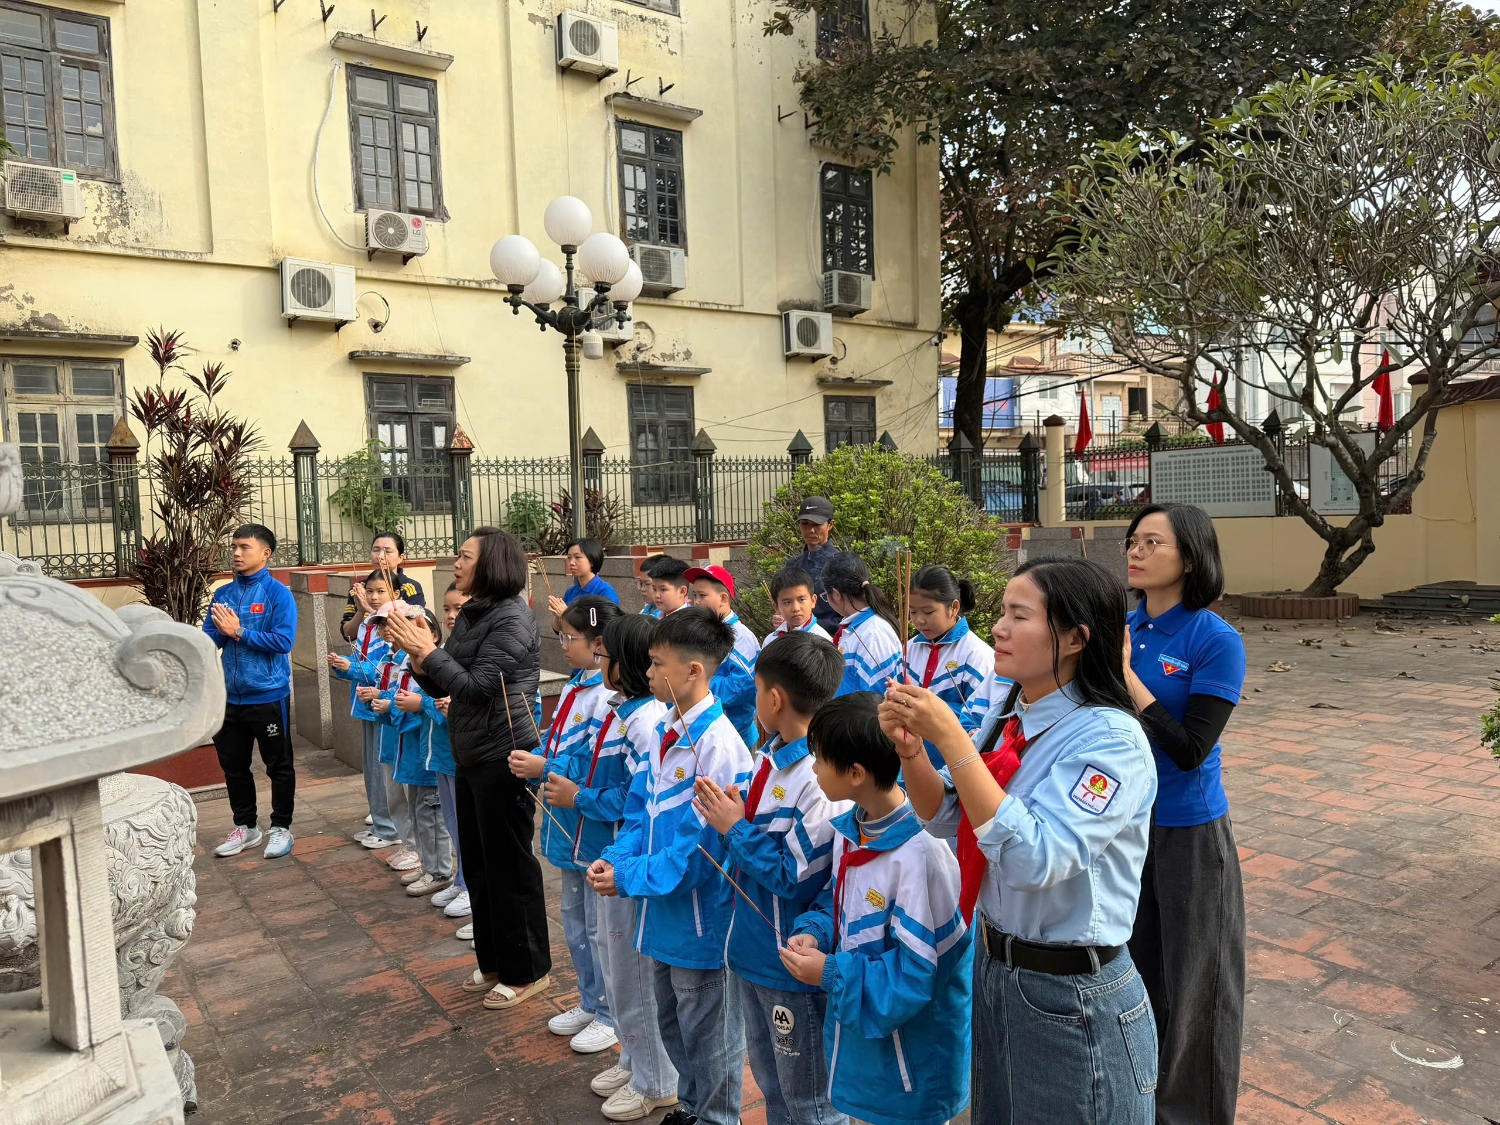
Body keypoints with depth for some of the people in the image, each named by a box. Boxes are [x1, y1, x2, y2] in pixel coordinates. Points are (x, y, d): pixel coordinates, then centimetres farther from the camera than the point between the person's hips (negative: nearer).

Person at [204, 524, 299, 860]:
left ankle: (281, 828, 21)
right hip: (231, 696, 6)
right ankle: (245, 826, 31)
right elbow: (207, 640, 5)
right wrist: (221, 630, -15)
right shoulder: (223, 593, 6)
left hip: (268, 695, -6)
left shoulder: (277, 593, -10)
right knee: (233, 765, 16)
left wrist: (239, 632, -18)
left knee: (278, 765, 7)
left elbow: (284, 641, -19)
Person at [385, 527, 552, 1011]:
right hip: (471, 757, 9)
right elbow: (446, 687, 11)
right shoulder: (471, 615, 9)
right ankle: (494, 961, 34)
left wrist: (430, 651, -16)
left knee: (509, 866, 3)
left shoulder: (511, 618, -17)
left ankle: (526, 971, 18)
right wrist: (420, 660, -7)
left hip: (504, 758, -9)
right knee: (477, 863, 18)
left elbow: (477, 688, -23)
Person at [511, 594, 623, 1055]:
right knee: (573, 919, 22)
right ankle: (589, 1003, 39)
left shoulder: (609, 697, -23)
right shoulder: (574, 688, 7)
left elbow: (601, 769, -26)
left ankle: (610, 1016, 24)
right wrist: (532, 759, -6)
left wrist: (545, 768, -23)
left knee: (601, 925, 6)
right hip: (570, 826, 10)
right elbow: (557, 745, 13)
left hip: (599, 830, -10)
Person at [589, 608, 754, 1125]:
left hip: (702, 918, -9)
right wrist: (615, 857, -7)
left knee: (708, 1036, 13)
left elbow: (703, 847, -25)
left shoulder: (717, 745, -25)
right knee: (673, 1025, 26)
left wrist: (627, 878, -20)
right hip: (666, 914, 9)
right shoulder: (666, 732, 2)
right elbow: (645, 809, 9)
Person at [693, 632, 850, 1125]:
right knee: (770, 1083, 27)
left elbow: (798, 877, -26)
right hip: (756, 952, 9)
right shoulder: (772, 757, 1)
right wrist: (728, 812, -8)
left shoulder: (819, 777, -27)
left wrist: (735, 829, -17)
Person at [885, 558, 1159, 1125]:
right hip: (992, 966, 7)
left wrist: (951, 739, -34)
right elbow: (946, 816, 4)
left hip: (1072, 994, -7)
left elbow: (1035, 858, -33)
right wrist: (911, 750, -15)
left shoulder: (1111, 737, -23)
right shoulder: (1005, 716, -1)